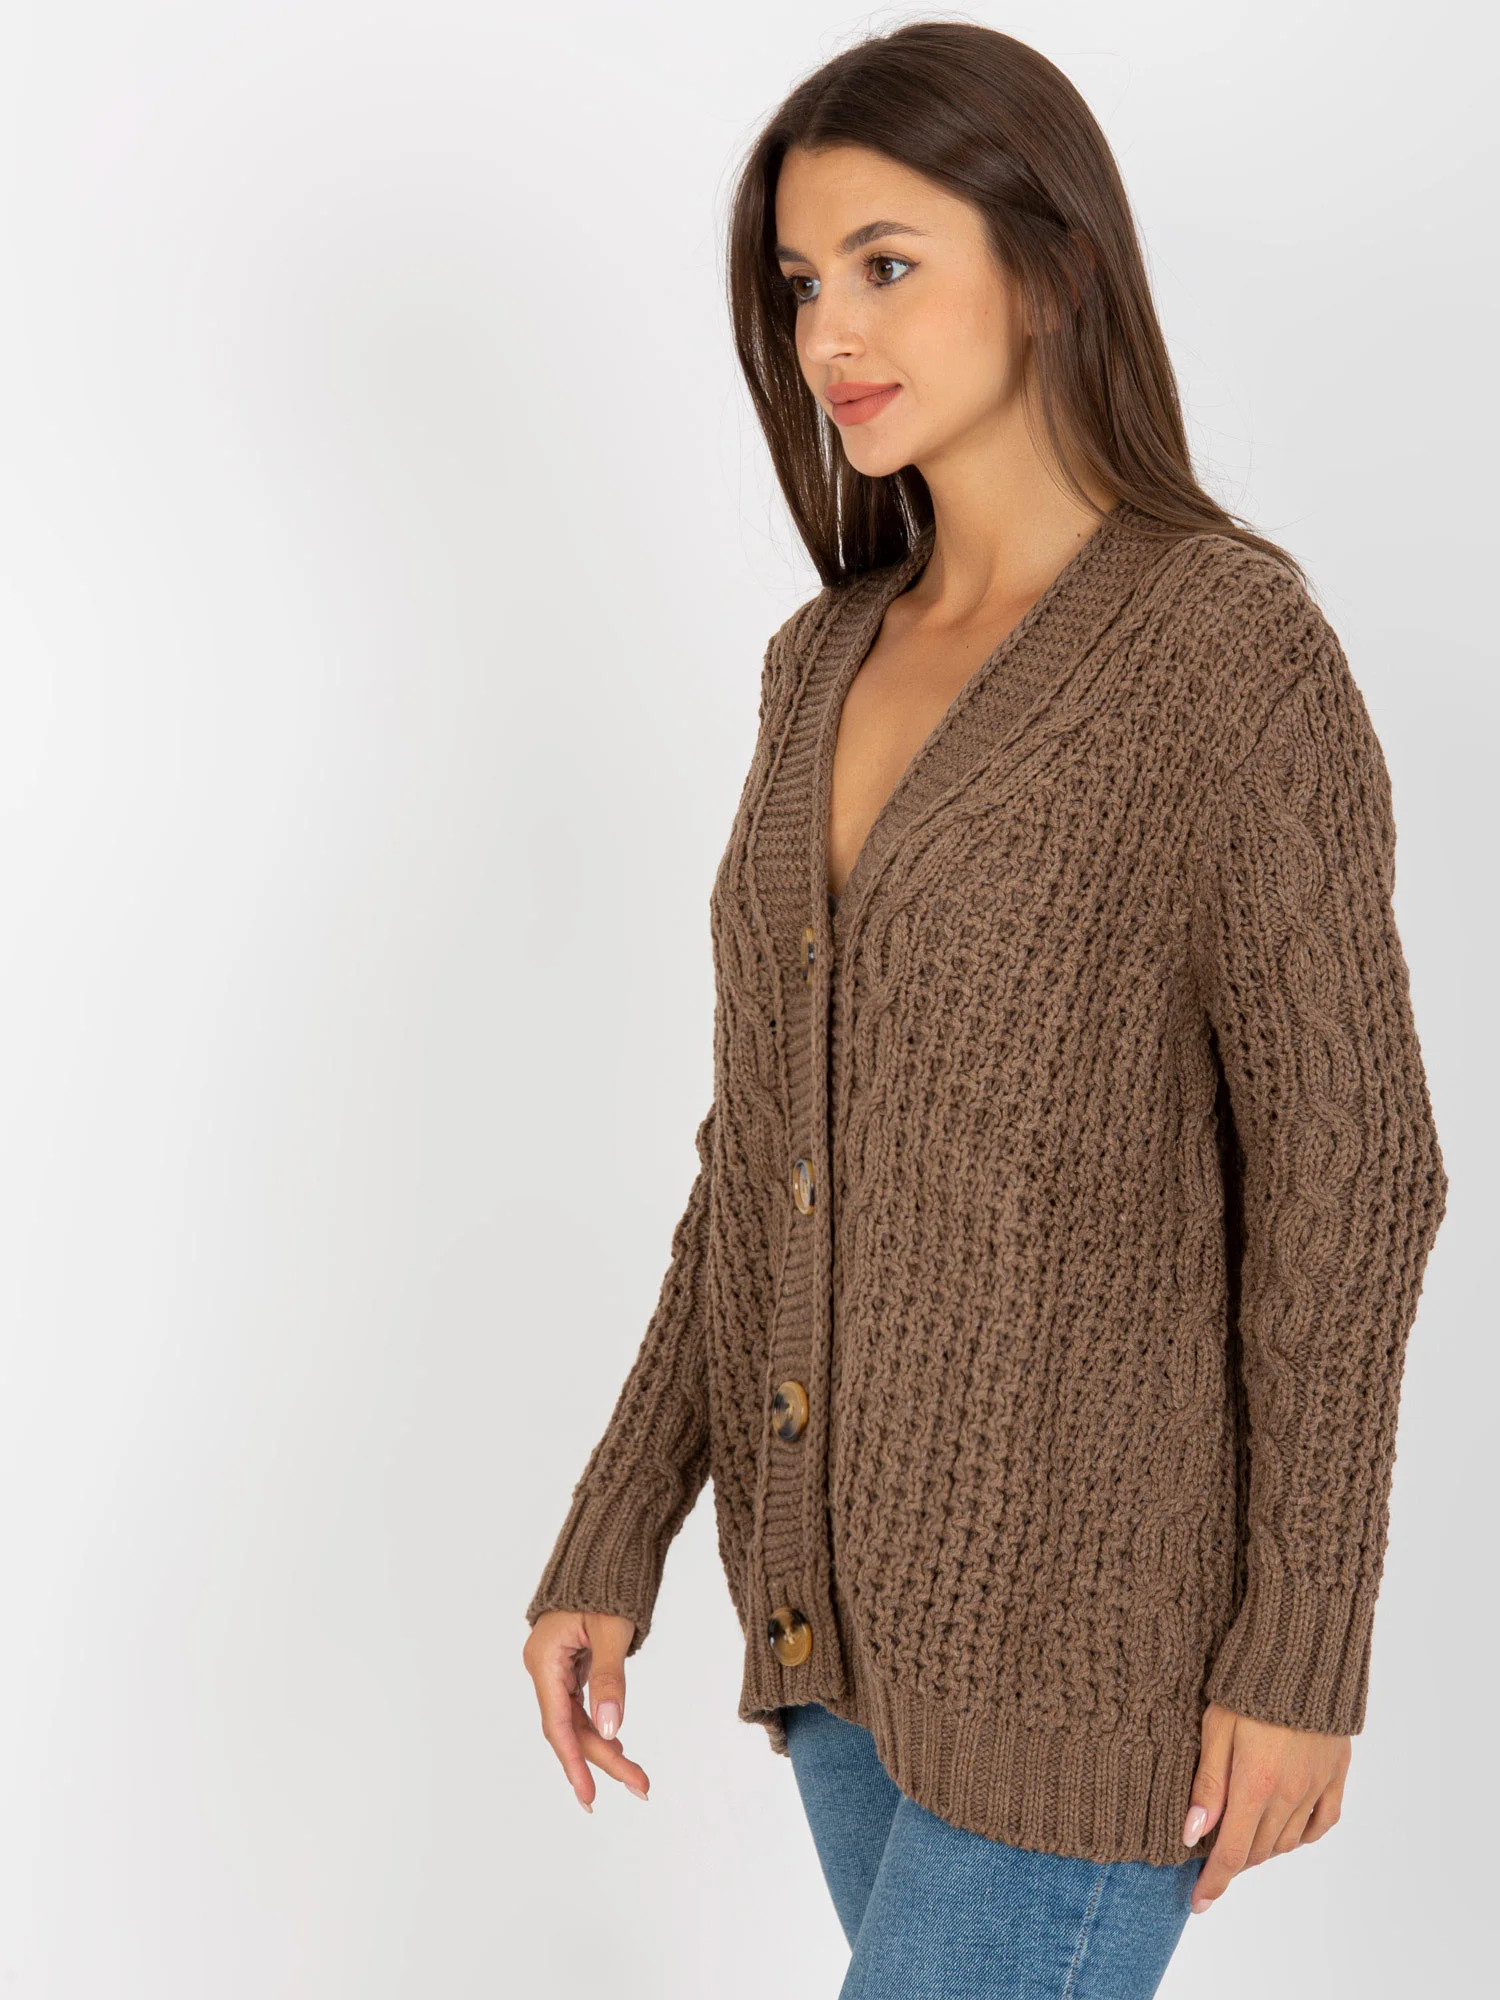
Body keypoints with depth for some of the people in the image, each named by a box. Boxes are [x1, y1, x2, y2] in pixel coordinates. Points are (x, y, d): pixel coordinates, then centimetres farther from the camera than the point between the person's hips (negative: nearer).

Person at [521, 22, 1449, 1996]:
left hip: (1089, 1611, -7)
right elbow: (766, 1148, 10)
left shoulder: (1228, 640, -14)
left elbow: (1343, 1165, -13)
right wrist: (610, 1542, 7)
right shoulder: (829, 663, 7)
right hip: (850, 1588, 7)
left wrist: (1303, 1648, -13)